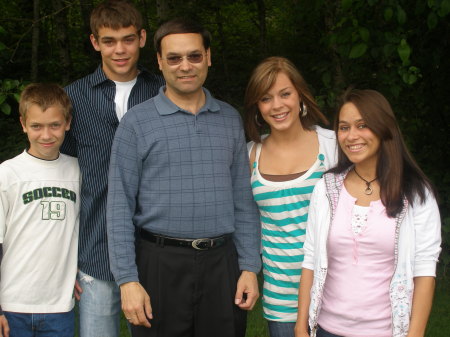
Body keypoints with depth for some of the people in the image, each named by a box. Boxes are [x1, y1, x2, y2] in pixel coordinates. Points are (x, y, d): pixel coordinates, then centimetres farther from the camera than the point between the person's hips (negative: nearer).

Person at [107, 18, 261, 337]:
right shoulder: (137, 123, -2)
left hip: (221, 263, 3)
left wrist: (250, 266, 4)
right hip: (161, 263, -2)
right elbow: (120, 208, -4)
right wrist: (127, 280, -9)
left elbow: (243, 200, 9)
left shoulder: (230, 119, 8)